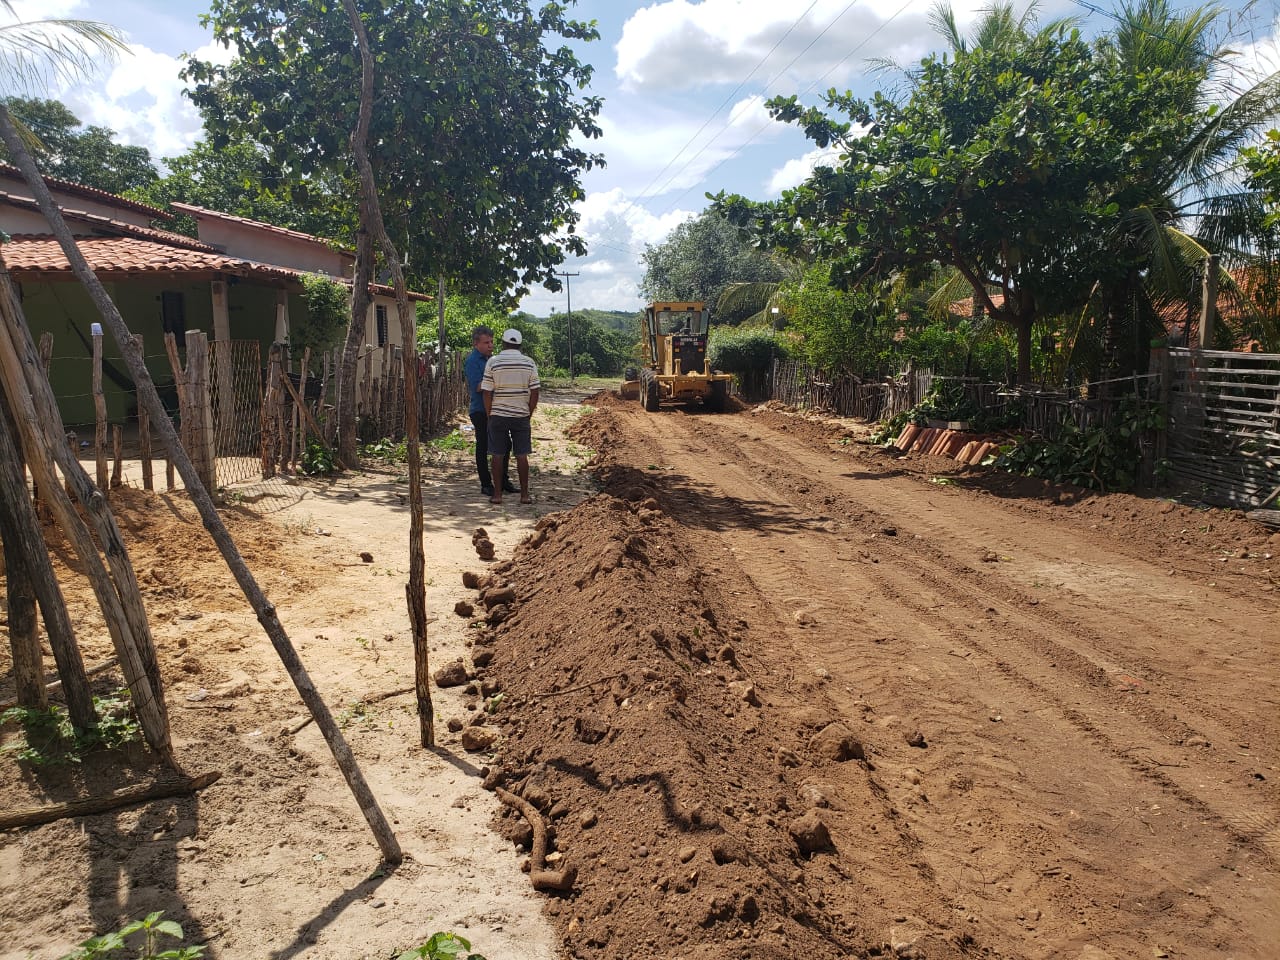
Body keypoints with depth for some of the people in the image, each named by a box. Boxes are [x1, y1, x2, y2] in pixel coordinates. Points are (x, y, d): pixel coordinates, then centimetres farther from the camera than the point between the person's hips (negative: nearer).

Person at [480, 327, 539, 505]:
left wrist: (489, 416, 5)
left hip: (498, 415, -1)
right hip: (521, 415, 1)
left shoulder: (493, 362, -4)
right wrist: (529, 414, 9)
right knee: (521, 455, 5)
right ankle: (525, 494, 7)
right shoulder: (529, 363, 0)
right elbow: (534, 392, -1)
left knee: (498, 455, 5)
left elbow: (487, 392, -5)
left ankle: (497, 494, 8)